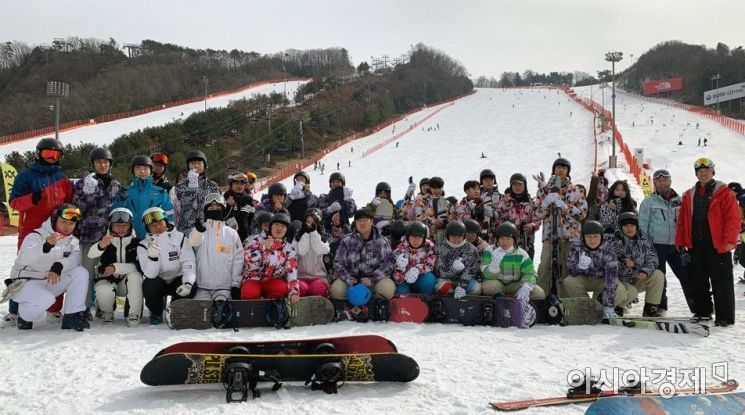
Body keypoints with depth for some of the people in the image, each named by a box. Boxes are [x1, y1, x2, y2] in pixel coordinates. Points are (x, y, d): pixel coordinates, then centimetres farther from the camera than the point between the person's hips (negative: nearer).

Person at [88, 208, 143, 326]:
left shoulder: (136, 242, -4)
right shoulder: (104, 240, -3)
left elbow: (139, 266, -16)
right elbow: (89, 255, -24)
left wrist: (116, 267, -29)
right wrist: (100, 246, -47)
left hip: (127, 282, 0)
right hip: (107, 280, 0)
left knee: (134, 276, -32)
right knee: (104, 292, -33)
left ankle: (134, 315, -22)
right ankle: (107, 313, 3)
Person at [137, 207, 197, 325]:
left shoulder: (179, 238, -7)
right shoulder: (144, 245, -8)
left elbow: (189, 263, -14)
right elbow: (150, 274, -19)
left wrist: (188, 283, -31)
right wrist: (152, 256, -39)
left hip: (177, 279, 0)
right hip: (158, 282, 0)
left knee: (190, 288, -30)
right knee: (149, 285, -32)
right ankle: (156, 313, -1)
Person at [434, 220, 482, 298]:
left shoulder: (472, 250, -2)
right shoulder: (440, 249, -2)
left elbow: (469, 272, -11)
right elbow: (440, 273, -11)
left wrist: (461, 286, -27)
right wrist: (453, 268, -32)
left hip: (466, 281, 1)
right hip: (447, 280, 0)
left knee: (475, 288, -30)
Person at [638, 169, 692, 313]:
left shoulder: (678, 201, 11)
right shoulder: (648, 202, 2)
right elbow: (642, 226, 0)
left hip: (676, 245, 3)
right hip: (656, 245, -3)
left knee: (686, 275, 2)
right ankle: (660, 306, 14)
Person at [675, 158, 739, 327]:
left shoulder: (724, 193, 0)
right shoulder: (689, 195, 14)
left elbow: (732, 218, -7)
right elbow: (682, 221, 13)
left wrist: (730, 240, -16)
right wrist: (680, 241, 7)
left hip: (717, 245, -5)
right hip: (695, 245, 5)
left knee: (721, 282, -1)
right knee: (698, 281, 10)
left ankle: (725, 317, 5)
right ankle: (702, 312, 21)